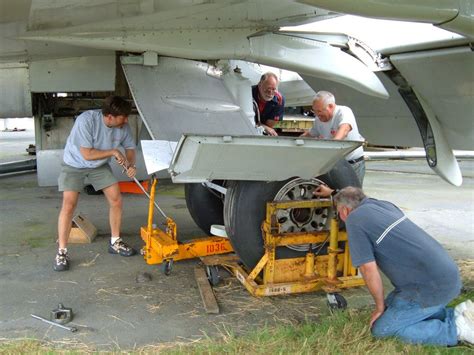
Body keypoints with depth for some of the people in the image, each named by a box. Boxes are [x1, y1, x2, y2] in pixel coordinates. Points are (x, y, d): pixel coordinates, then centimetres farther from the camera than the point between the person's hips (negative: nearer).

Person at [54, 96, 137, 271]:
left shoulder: (123, 126, -18)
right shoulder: (86, 120, -34)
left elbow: (130, 147, -2)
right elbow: (87, 154, -32)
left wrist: (131, 165, -21)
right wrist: (113, 152, -27)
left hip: (100, 165, 5)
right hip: (75, 164, -5)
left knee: (116, 200, -1)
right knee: (69, 205, -15)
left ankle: (115, 242, 15)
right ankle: (62, 252, -6)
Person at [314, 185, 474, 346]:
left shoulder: (354, 220, -11)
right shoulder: (381, 204, 12)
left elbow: (369, 270, -12)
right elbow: (356, 199, 37)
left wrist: (380, 308, 2)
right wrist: (333, 193, 52)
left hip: (432, 286, -9)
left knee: (382, 328, -2)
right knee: (391, 306, 22)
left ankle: (457, 327, -3)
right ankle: (457, 314, 12)